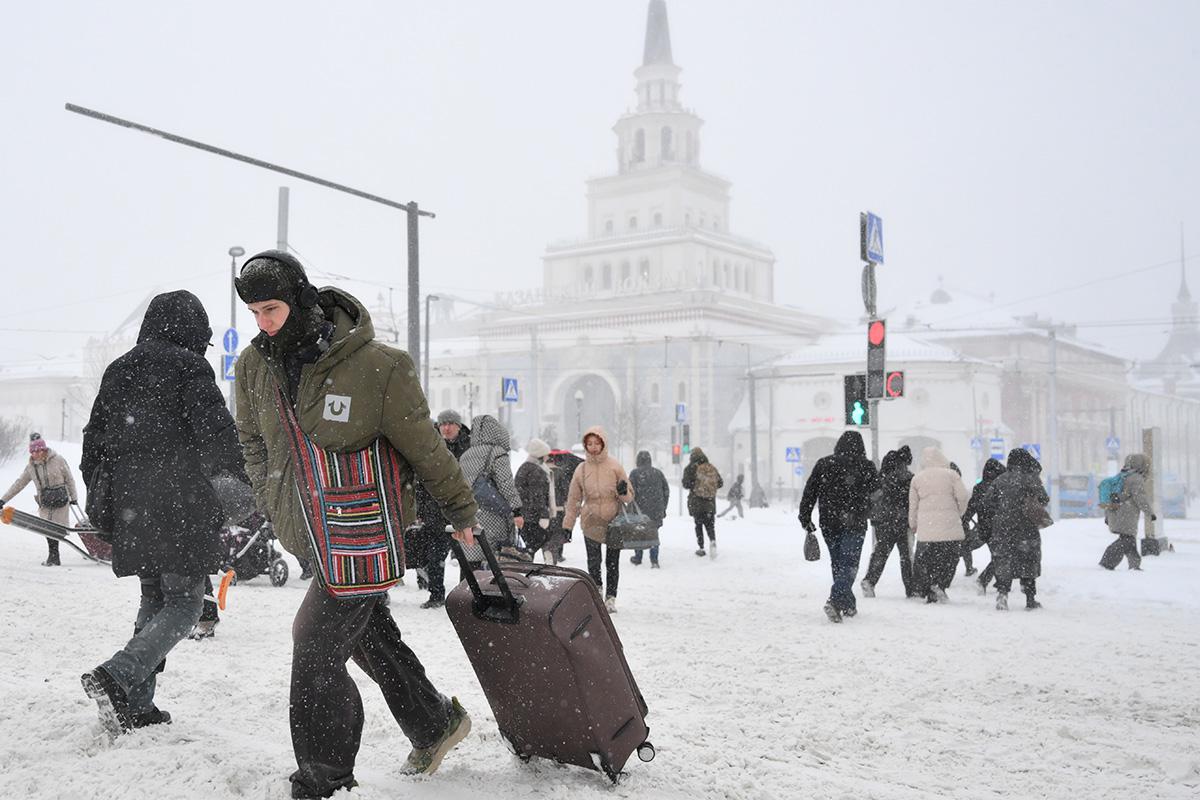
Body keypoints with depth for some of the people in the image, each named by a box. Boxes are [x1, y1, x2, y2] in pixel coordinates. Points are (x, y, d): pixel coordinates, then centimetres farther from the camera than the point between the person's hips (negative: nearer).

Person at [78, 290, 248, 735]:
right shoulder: (189, 367, -4)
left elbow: (93, 441, 19)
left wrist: (100, 510, 26)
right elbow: (216, 435, -13)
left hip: (127, 507, 7)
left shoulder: (117, 372, 17)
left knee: (154, 599, 17)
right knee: (184, 602, 0)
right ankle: (116, 677, -18)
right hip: (178, 504, -7)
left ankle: (135, 706, 13)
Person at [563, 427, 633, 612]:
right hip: (591, 523, 1)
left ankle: (611, 598, 16)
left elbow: (629, 497, 2)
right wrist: (567, 526, 6)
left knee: (612, 564, 4)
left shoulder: (614, 466, -4)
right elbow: (574, 500, 8)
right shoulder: (581, 469, 1)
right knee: (593, 563, 6)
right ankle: (596, 589, 27)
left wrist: (623, 492, -21)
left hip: (614, 522, -1)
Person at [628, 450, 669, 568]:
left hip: (640, 509, -3)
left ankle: (638, 557, 25)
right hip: (656, 511, 3)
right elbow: (666, 491, 10)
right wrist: (663, 508, 17)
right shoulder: (658, 472, 7)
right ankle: (654, 560, 1)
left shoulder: (635, 473, -6)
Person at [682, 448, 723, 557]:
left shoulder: (691, 468, -7)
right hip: (710, 503, 3)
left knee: (698, 525, 8)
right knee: (710, 524, 9)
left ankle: (701, 548, 7)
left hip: (696, 502, -3)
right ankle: (712, 541, -17)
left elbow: (686, 484, -12)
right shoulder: (712, 468, 5)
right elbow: (720, 483, 8)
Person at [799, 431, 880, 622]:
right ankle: (835, 601, -22)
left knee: (837, 564, 15)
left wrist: (805, 518, 8)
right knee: (848, 564, -3)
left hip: (828, 524, 3)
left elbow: (809, 492, 4)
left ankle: (848, 605, 22)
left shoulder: (823, 464, 5)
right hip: (854, 525, -3)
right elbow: (877, 494, 6)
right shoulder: (866, 466, -2)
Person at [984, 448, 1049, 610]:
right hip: (1026, 528, -2)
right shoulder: (1031, 478, -6)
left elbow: (987, 501, 3)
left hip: (1002, 526, 2)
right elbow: (1044, 499, -6)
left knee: (1003, 561, 7)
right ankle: (1031, 599, 15)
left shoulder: (1000, 480, 3)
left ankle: (1002, 592, -12)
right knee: (1028, 562, 11)